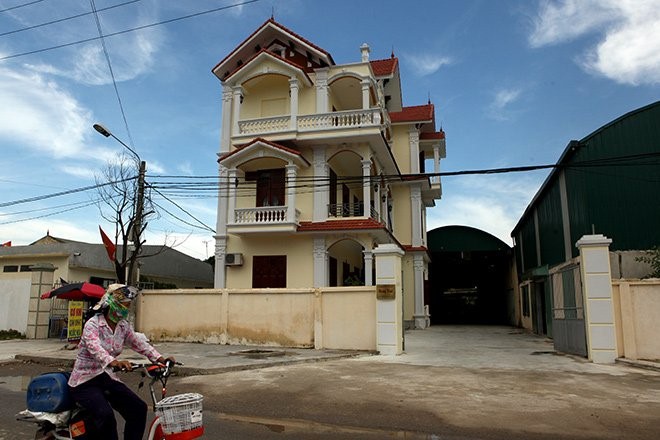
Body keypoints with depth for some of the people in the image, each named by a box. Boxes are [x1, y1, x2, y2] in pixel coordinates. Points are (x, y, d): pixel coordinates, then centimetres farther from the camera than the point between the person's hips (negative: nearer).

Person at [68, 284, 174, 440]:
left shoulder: (124, 327, 3)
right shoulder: (92, 324, -17)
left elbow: (139, 343, -7)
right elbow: (95, 348, -36)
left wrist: (160, 358, -23)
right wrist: (114, 362, -55)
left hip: (107, 377, 6)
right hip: (85, 380, -6)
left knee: (139, 408, -8)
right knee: (106, 415, -29)